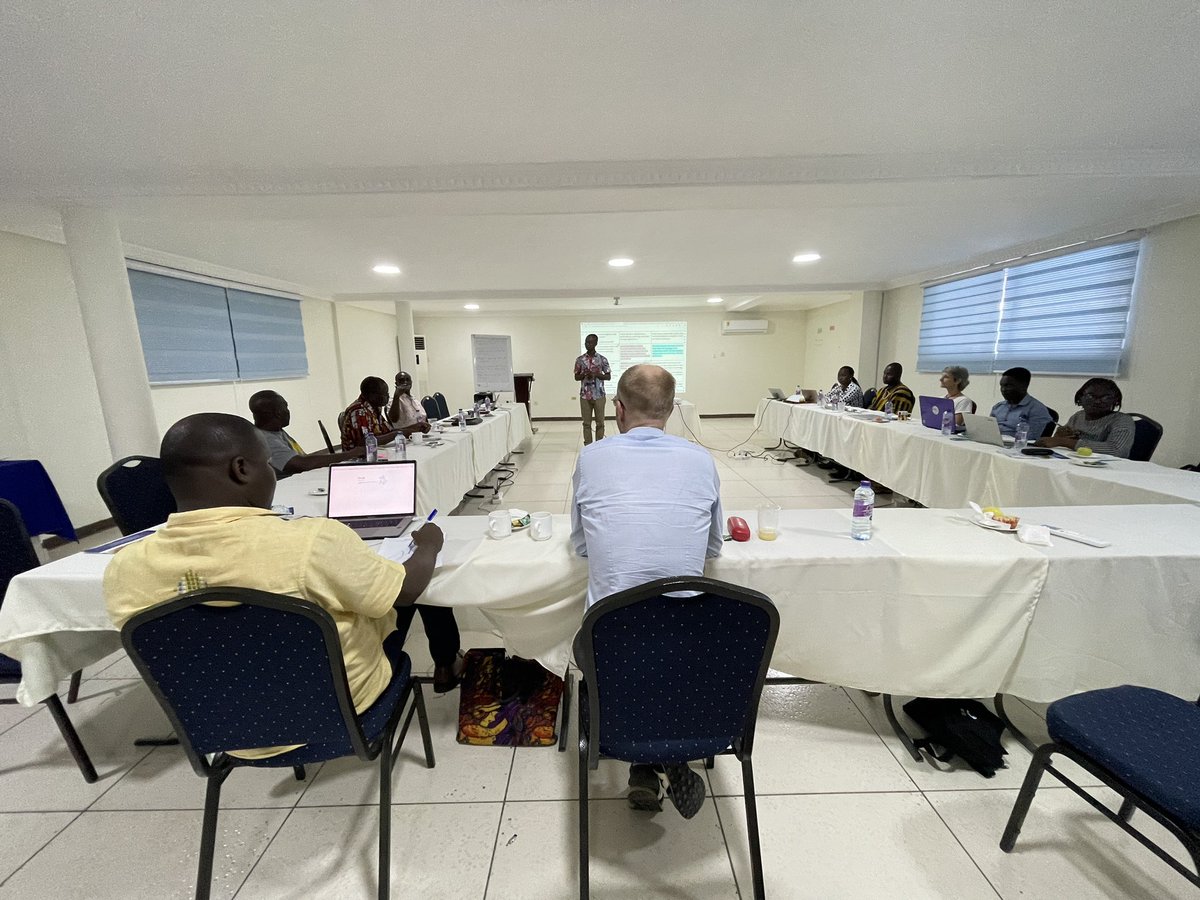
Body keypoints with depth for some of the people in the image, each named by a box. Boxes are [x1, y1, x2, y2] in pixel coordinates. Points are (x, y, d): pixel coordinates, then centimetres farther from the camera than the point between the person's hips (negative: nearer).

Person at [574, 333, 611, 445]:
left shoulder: (602, 359, -1)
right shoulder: (580, 359, 3)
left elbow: (608, 376, 1)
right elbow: (576, 377, 7)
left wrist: (596, 374, -15)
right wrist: (584, 374, -14)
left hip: (599, 395, -1)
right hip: (585, 395, 1)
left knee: (600, 422, 5)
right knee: (586, 423, 5)